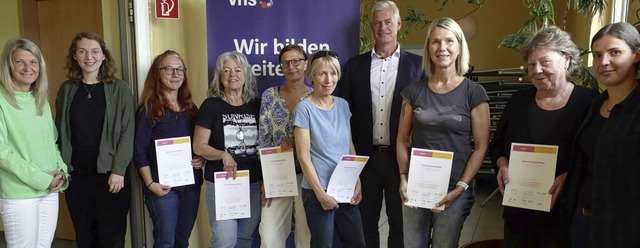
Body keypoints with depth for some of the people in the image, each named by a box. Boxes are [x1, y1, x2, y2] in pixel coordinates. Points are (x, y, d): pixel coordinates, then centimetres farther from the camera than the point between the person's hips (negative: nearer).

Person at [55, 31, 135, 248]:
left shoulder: (119, 89, -3)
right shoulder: (66, 90, 7)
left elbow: (127, 132, -7)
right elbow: (60, 132, 9)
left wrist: (118, 170, -13)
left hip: (110, 173, -3)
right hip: (75, 173, 3)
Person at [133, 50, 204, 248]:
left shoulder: (190, 108, 11)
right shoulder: (149, 108, -6)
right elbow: (139, 150, -9)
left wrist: (202, 159, -2)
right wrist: (150, 183, -15)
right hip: (164, 185, -5)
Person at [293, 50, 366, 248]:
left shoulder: (343, 105, 6)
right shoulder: (304, 108, -10)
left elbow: (350, 147, 10)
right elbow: (303, 156, -12)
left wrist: (357, 184, 4)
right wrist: (321, 194, -13)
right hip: (318, 191, -5)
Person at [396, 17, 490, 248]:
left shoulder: (474, 93, -5)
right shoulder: (414, 91, 2)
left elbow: (481, 147, -5)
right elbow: (403, 139, 6)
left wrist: (460, 187, -13)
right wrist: (403, 178, -5)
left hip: (454, 189, -2)